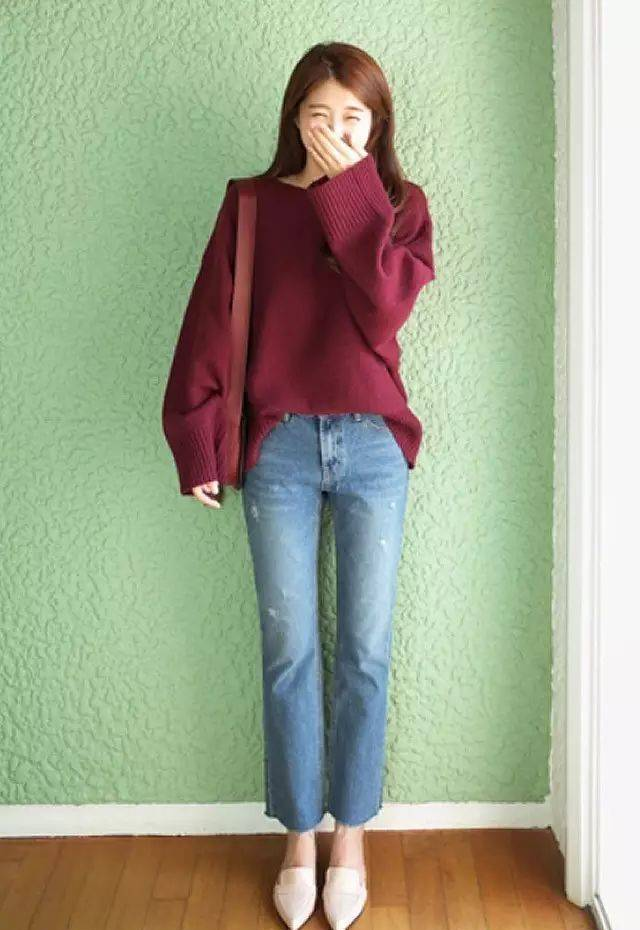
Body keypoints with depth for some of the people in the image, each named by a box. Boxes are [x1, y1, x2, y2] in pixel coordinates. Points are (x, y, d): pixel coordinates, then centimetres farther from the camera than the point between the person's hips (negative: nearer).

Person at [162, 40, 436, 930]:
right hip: (279, 447, 0)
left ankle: (350, 838, 23)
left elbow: (384, 306, -13)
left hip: (373, 447, 0)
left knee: (364, 651, 5)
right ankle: (299, 840, 23)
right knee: (289, 650, 5)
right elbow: (210, 324, -1)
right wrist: (197, 444, -7)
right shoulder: (251, 205, 5)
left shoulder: (400, 205, 6)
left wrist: (348, 186, -11)